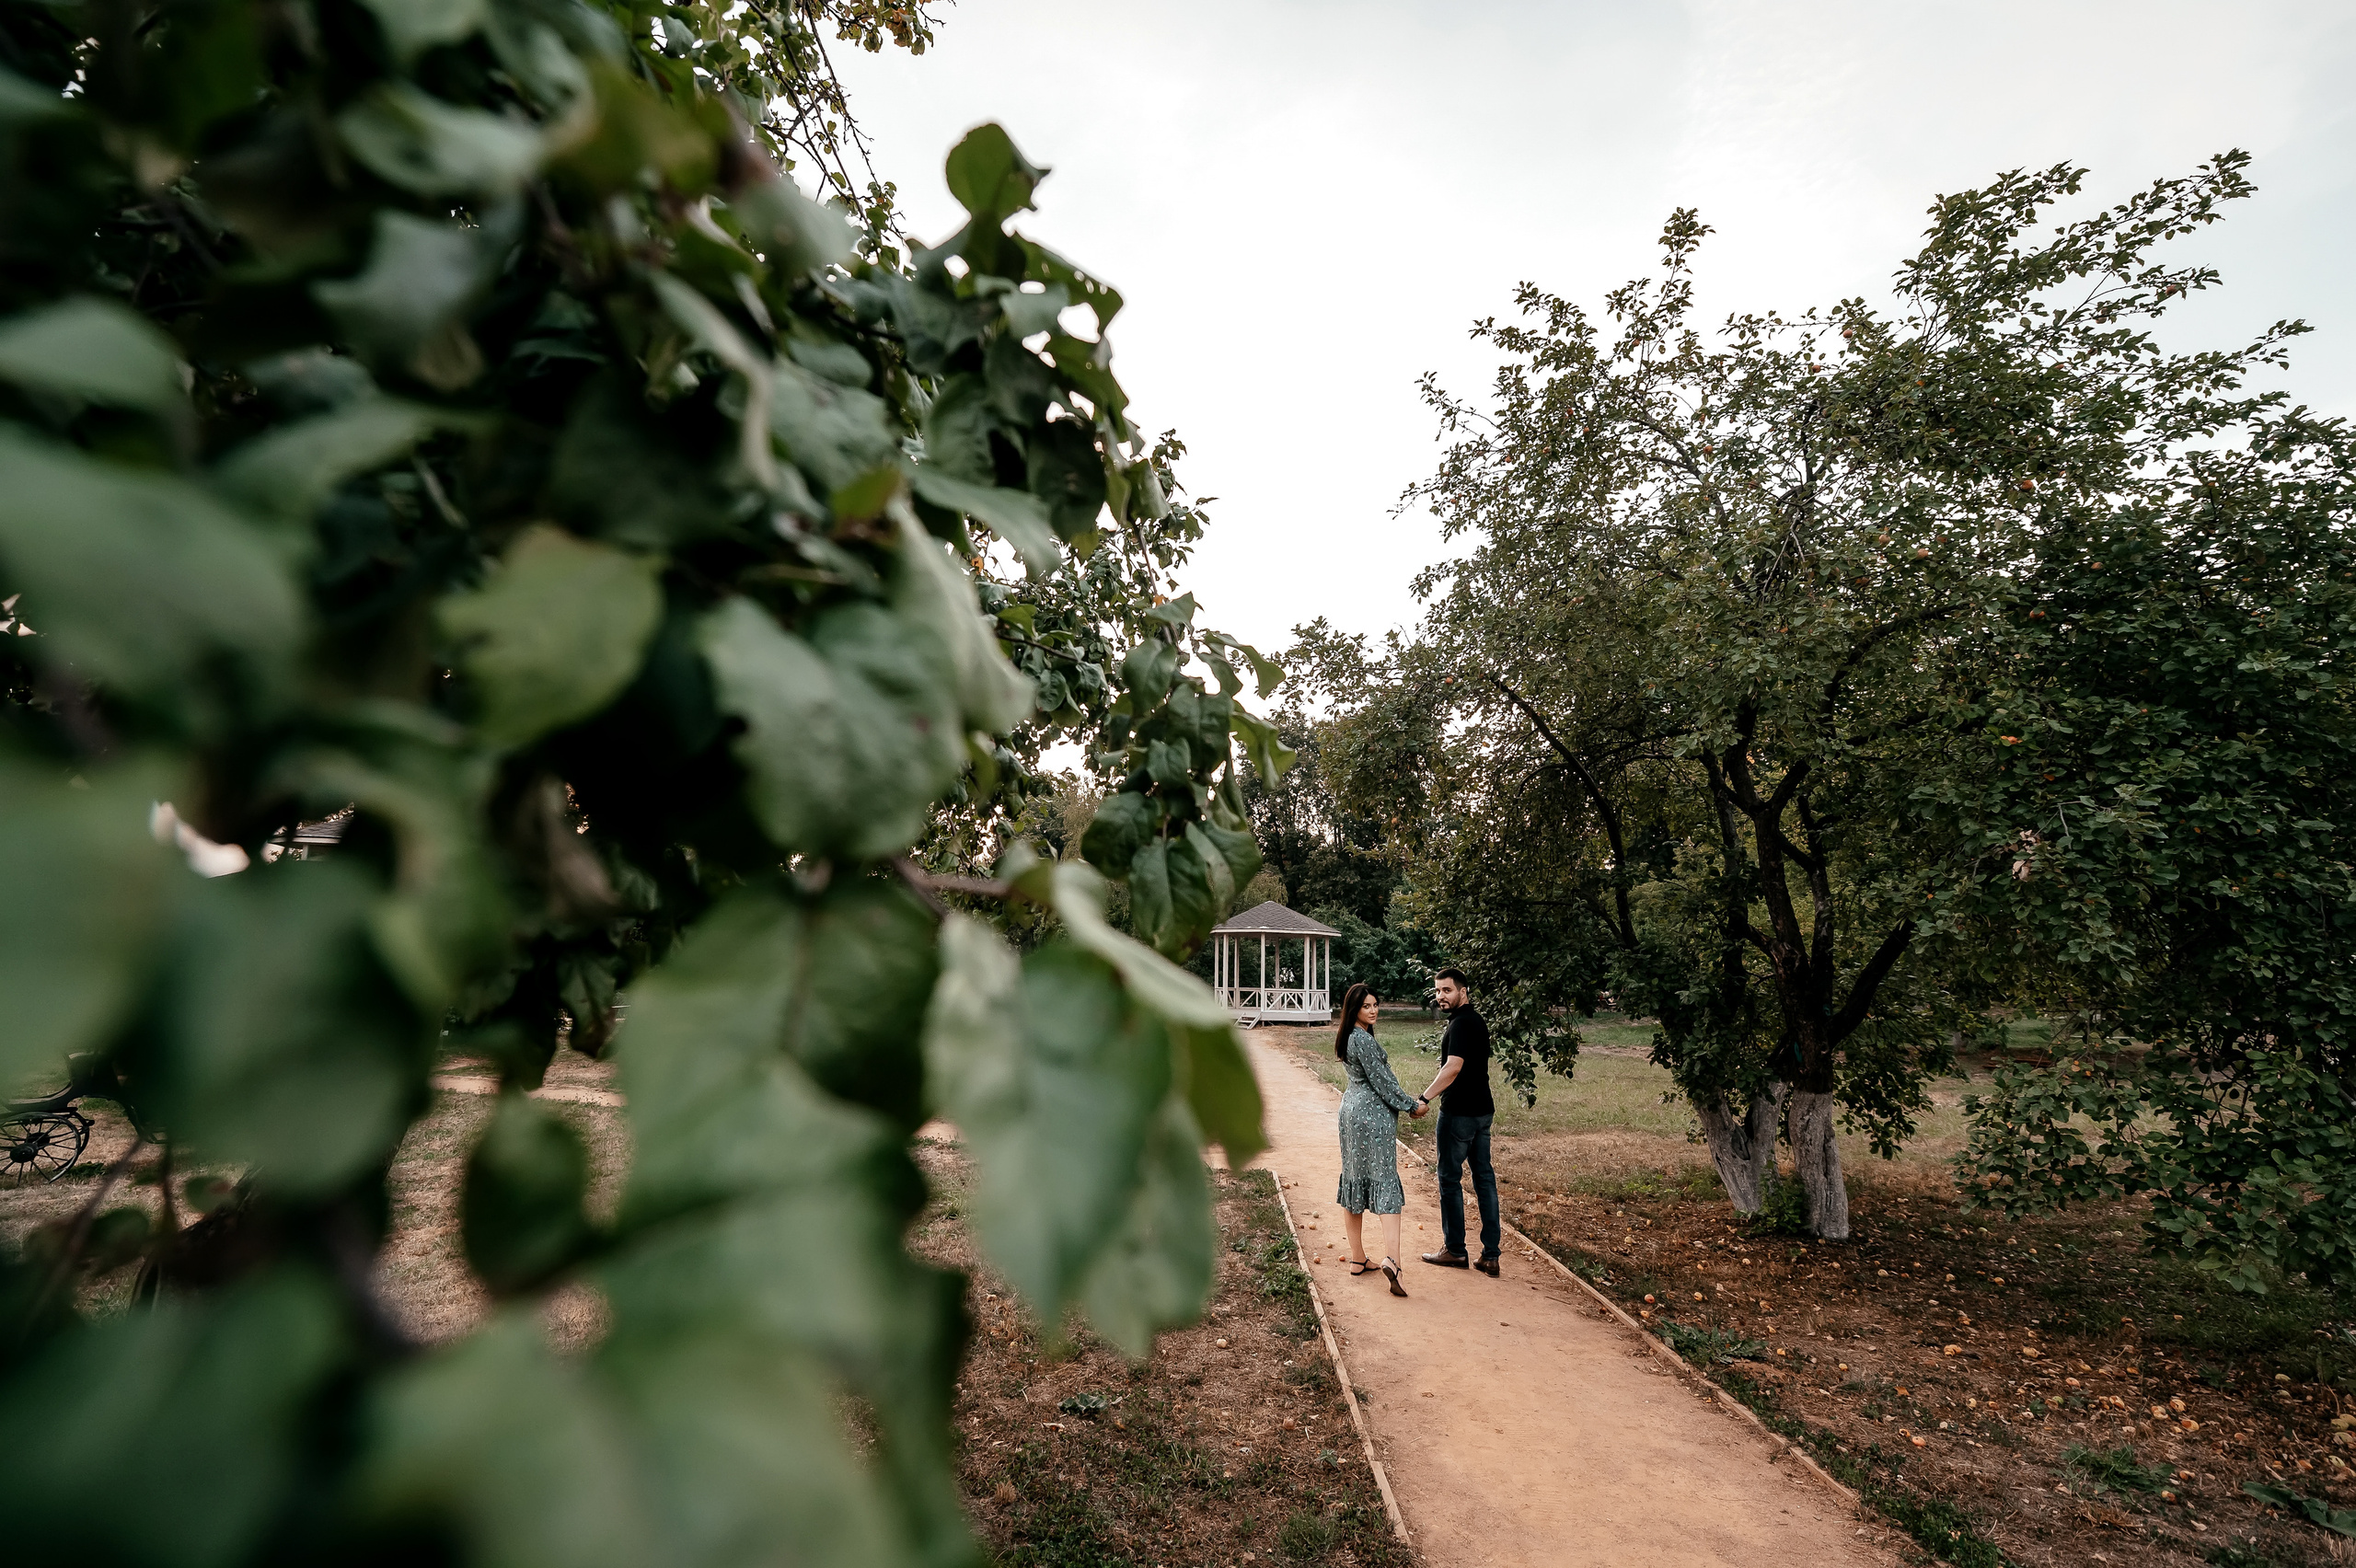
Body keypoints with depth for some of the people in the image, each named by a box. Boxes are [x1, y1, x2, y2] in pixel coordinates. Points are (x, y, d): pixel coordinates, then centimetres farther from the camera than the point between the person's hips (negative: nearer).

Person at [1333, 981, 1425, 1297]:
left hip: (1351, 1108, 9)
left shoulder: (1347, 1036, 11)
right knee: (1385, 1181, -8)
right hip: (1374, 1114, -9)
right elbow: (1381, 1079, -16)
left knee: (1354, 1177, 11)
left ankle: (1357, 1258, 19)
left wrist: (1403, 1102, 20)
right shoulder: (1363, 1039, -18)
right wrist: (1411, 1106, -5)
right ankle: (1391, 1258, -17)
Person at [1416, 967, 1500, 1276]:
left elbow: (1453, 1068, -29)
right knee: (1484, 1177, 9)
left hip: (1460, 1112, -9)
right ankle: (1490, 1256, 13)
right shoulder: (1477, 1020, 12)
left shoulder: (1461, 1023, -18)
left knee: (1450, 1178, 4)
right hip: (1482, 1110, 9)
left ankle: (1455, 1250, 14)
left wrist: (1424, 1099, -29)